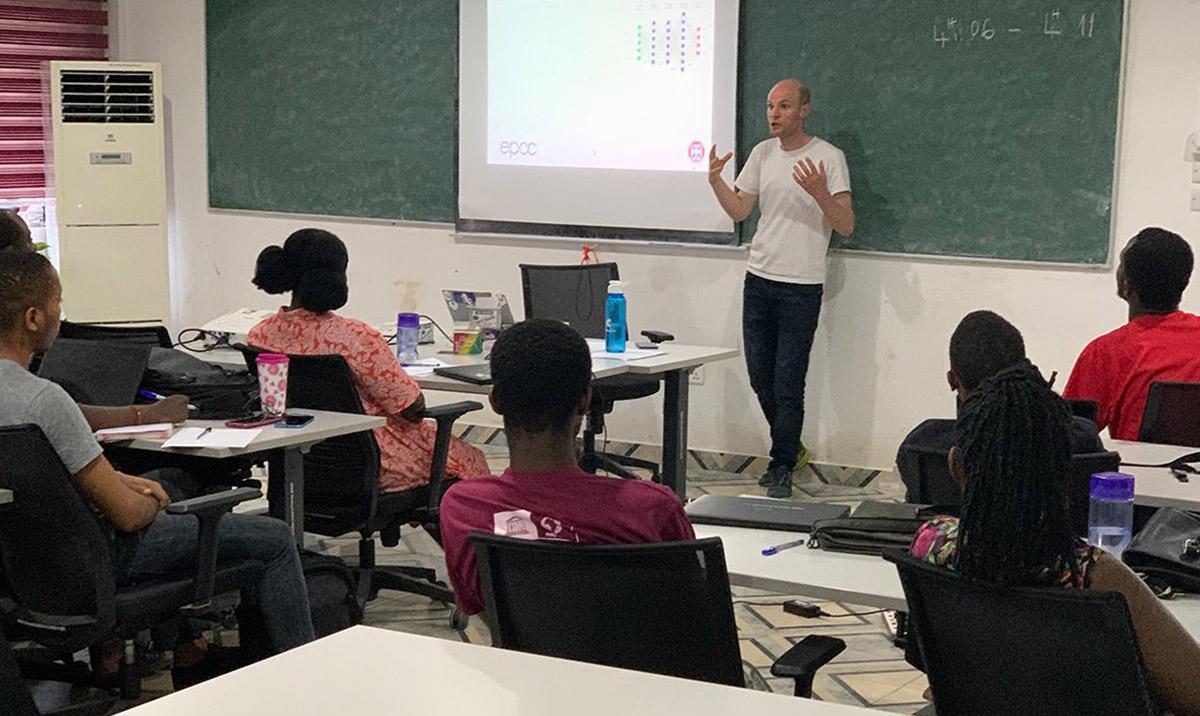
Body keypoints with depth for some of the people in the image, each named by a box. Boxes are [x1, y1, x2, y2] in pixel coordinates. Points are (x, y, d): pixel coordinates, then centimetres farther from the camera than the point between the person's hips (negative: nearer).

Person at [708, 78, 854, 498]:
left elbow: (846, 227, -10)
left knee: (788, 384, -5)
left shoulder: (828, 157, -6)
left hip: (802, 287, -6)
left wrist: (820, 194, -27)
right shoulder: (763, 153, 11)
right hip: (759, 280, 6)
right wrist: (715, 181, -3)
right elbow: (739, 211, 13)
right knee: (761, 377, 10)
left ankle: (781, 470, 6)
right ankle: (791, 450, 29)